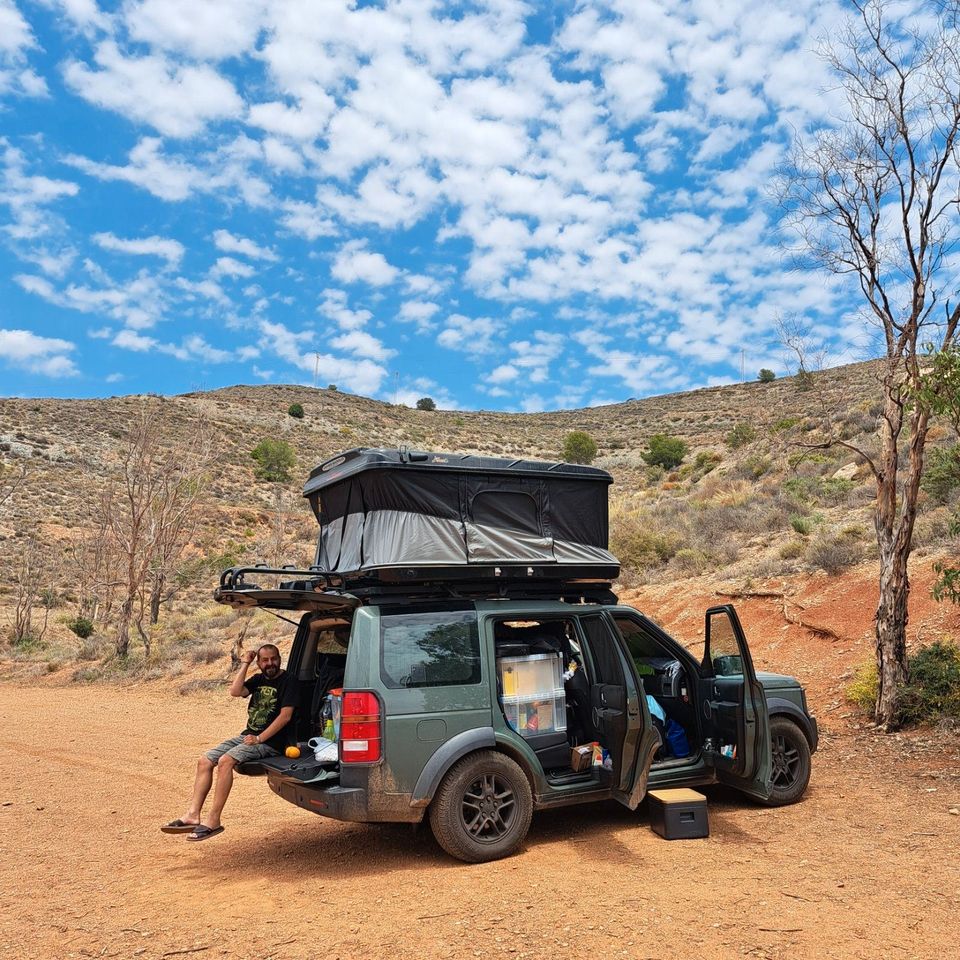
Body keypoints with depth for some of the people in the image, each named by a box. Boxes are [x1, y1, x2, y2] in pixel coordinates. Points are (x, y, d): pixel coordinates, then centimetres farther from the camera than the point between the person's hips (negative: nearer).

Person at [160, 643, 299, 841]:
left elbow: (285, 715, -16)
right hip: (247, 736, 8)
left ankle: (213, 821, -23)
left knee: (225, 761, -28)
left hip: (269, 741, -8)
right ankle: (192, 815, -6)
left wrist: (260, 739, -18)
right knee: (204, 761, -2)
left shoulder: (287, 681, -7)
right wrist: (245, 663, -1)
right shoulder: (258, 679, 15)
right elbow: (235, 691, -2)